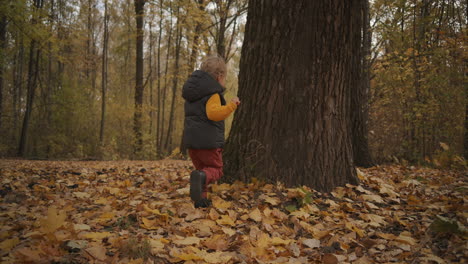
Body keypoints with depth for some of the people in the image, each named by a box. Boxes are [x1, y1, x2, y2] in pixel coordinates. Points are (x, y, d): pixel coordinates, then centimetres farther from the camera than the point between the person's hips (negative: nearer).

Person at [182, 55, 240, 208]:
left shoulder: (192, 91, 14)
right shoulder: (213, 93, -12)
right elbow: (214, 113, -29)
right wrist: (232, 105, -22)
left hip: (190, 138, 7)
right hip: (209, 140, -7)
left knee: (201, 167, 20)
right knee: (216, 168, 5)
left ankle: (200, 200, 11)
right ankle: (202, 176, -27)